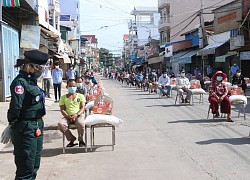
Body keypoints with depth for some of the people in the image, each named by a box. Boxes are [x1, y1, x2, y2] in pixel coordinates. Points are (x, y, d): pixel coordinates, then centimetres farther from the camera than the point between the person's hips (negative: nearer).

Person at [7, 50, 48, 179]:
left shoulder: (31, 80, 10)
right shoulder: (20, 82, -18)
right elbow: (16, 106, -27)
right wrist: (13, 121, -11)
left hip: (37, 127, 9)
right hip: (26, 129, -9)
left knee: (35, 165, 20)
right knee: (26, 168, 1)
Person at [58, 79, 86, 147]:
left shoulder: (80, 96, 13)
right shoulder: (63, 97, 15)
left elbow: (82, 108, 4)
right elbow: (62, 109, 7)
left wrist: (76, 114, -16)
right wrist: (68, 116, -14)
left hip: (79, 115, -1)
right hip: (68, 117, 2)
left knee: (80, 123, -37)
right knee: (60, 124, -31)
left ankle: (81, 139, -8)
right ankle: (71, 139, -10)